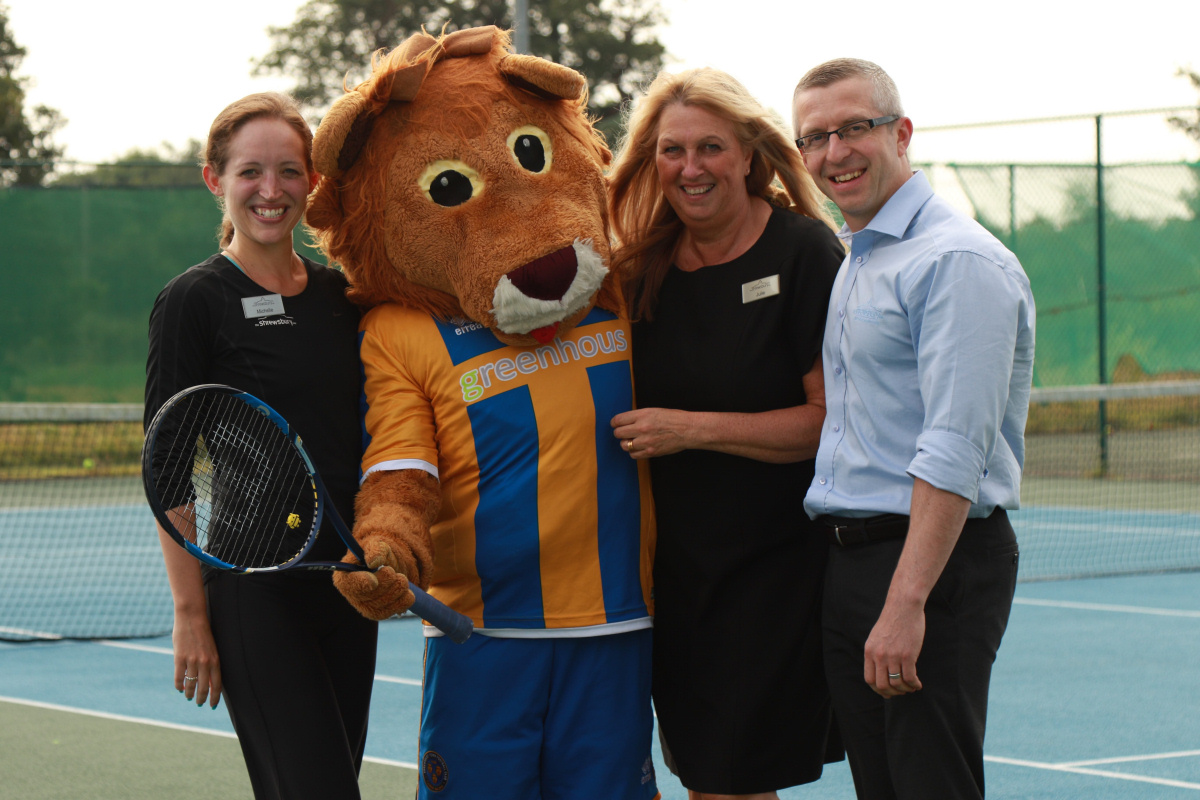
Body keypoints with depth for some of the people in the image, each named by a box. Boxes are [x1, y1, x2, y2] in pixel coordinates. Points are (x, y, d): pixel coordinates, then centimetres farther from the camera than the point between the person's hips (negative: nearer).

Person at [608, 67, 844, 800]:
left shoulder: (804, 252, -10)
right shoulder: (647, 267, 7)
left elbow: (831, 417, -16)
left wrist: (692, 428, -17)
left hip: (777, 566, -5)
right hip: (678, 563, 6)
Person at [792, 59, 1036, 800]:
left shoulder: (958, 260, -13)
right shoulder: (851, 263, 18)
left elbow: (954, 452, -20)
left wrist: (905, 603, -24)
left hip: (935, 563, -9)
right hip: (847, 562, 9)